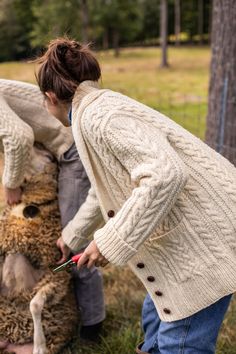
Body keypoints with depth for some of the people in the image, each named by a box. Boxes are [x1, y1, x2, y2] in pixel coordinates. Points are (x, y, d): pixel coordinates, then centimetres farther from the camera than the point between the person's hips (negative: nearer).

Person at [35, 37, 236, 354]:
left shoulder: (97, 115, -18)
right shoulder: (99, 109, 13)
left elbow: (165, 174, -31)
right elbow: (104, 190, 26)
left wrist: (110, 242, -23)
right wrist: (72, 236, 39)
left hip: (207, 231, -9)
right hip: (194, 229, 9)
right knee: (156, 315, 23)